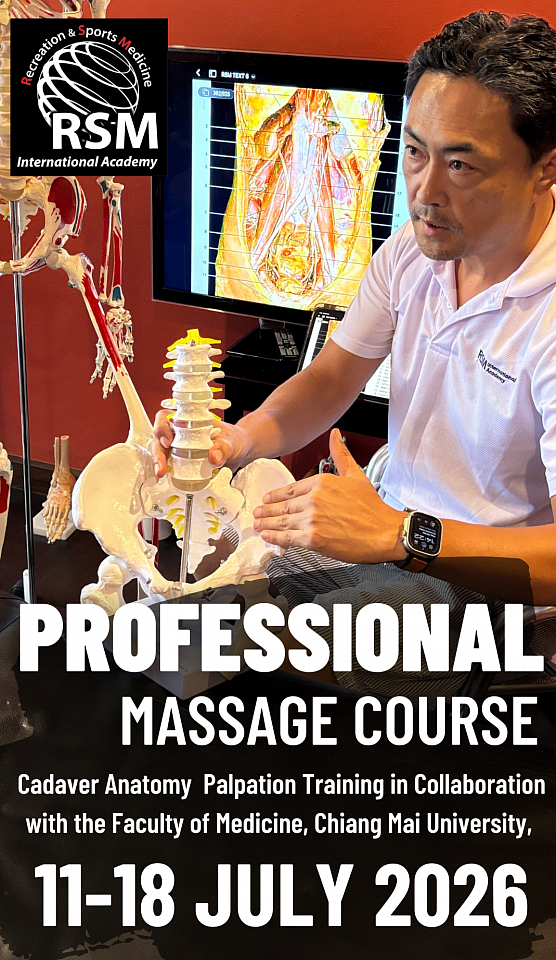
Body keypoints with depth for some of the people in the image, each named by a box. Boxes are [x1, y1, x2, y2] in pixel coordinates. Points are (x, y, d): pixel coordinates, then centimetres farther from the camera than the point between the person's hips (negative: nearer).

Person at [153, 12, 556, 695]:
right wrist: (240, 440, -12)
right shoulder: (410, 253, -1)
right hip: (385, 528, 7)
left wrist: (396, 535, -41)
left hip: (485, 583, -7)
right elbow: (331, 380, 9)